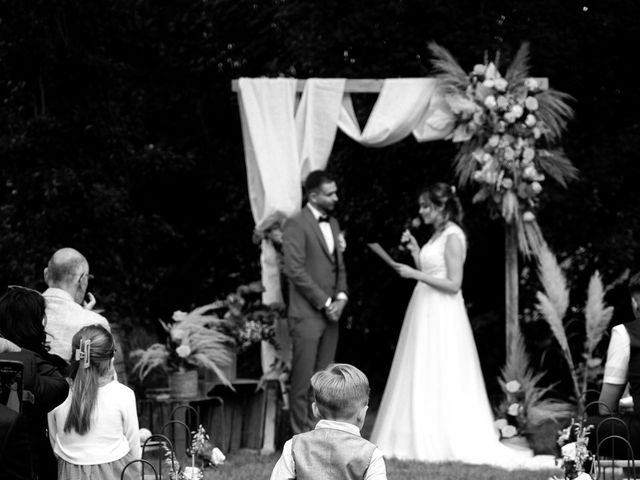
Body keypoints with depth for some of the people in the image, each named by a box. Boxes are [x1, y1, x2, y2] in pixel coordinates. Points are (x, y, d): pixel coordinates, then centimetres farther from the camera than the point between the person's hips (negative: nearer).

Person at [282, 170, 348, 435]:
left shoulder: (333, 224, 16)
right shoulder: (296, 224, -8)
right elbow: (295, 270, -14)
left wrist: (341, 297, 4)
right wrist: (324, 302, -12)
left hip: (330, 313, 7)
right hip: (306, 314, -7)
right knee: (304, 378, -5)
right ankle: (303, 435, -3)